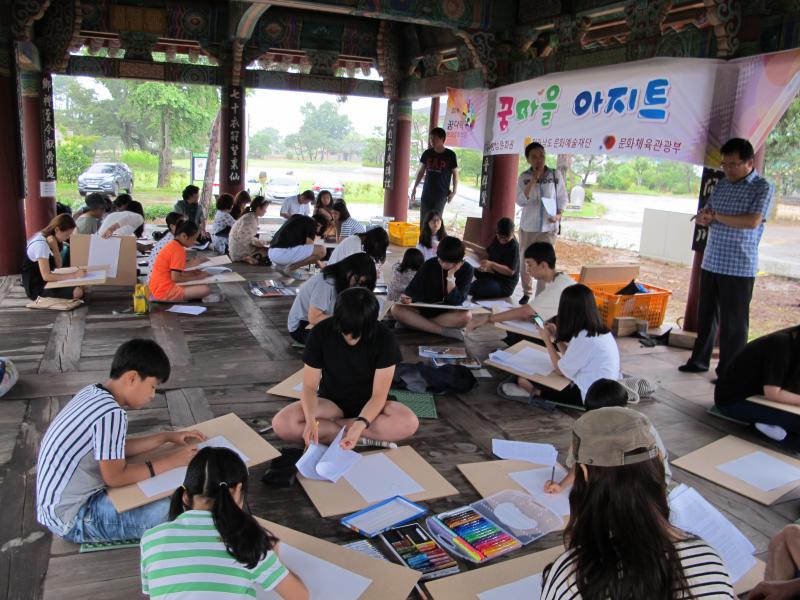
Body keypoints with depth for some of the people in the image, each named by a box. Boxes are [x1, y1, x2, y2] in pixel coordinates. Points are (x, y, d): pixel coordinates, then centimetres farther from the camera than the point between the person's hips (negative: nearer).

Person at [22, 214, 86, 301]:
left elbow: (58, 266, -3)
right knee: (77, 292, -25)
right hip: (36, 287, -8)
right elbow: (46, 276, -31)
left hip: (44, 281, 8)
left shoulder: (45, 237, 4)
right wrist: (74, 275, -35)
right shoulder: (41, 245, -24)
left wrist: (54, 246, -17)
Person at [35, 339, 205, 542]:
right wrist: (170, 461, -13)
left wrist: (167, 437, 10)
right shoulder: (112, 413, -25)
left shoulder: (93, 393, 3)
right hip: (71, 520, -10)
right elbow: (115, 477, -21)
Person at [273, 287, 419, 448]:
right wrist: (311, 420, -35)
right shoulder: (320, 333, -18)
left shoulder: (384, 338, -21)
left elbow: (379, 394, -20)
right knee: (281, 424, -27)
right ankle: (368, 438, -21)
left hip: (369, 404, -1)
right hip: (331, 402, 1)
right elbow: (310, 386, -15)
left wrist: (359, 425, -39)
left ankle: (328, 426, -18)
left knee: (409, 423, -33)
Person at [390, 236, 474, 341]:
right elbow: (414, 289, -9)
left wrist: (451, 276, -24)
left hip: (448, 313, -2)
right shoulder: (430, 265, -8)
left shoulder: (466, 270, -10)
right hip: (424, 309, 2)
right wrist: (408, 299, -31)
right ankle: (444, 331, -31)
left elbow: (455, 302, -17)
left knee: (465, 316, -35)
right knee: (396, 309, -27)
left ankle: (418, 324, -26)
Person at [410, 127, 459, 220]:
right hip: (427, 193, 3)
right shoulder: (427, 153, 5)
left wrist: (454, 191, -1)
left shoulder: (450, 155, -3)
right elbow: (421, 171, 13)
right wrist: (414, 187, 9)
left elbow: (455, 173, 3)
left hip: (441, 194, -3)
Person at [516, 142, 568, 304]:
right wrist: (534, 180, -19)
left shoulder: (555, 175, -3)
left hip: (548, 227, -1)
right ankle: (526, 293, 29)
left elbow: (563, 198, 5)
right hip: (528, 226, 1)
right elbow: (520, 201, -14)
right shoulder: (524, 177, -3)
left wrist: (559, 214, -12)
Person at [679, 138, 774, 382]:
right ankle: (700, 359, 29)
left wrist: (716, 216, -13)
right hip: (711, 262, 6)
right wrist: (704, 217, -7)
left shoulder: (762, 187, -6)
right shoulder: (722, 184, 12)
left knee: (733, 322, 0)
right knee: (706, 316, 15)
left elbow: (753, 222, -19)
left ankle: (728, 373, 9)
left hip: (739, 267, -6)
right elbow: (705, 218, 16)